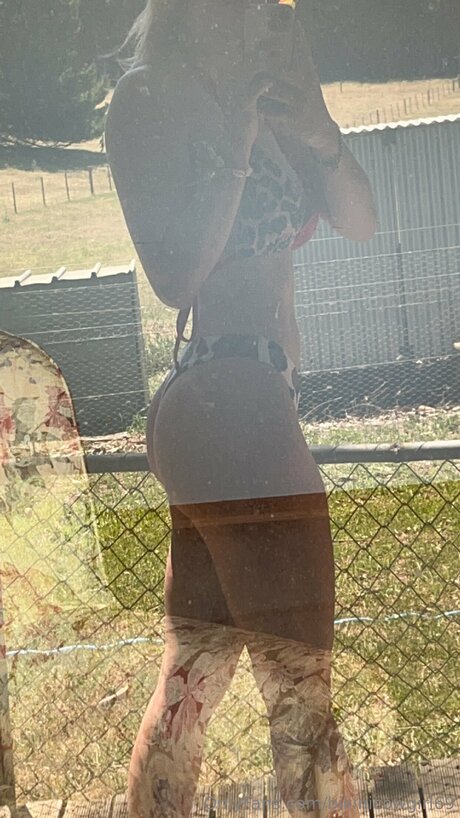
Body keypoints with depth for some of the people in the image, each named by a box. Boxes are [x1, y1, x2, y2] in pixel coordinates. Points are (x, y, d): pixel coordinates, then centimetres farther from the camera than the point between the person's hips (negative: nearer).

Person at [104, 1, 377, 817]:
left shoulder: (265, 95, 17)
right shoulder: (148, 102, -4)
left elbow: (359, 222, 10)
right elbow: (176, 274, -13)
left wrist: (320, 136, -6)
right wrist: (234, 151, -16)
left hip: (250, 404, 8)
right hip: (229, 403, -8)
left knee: (189, 684, 11)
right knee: (299, 689, -6)